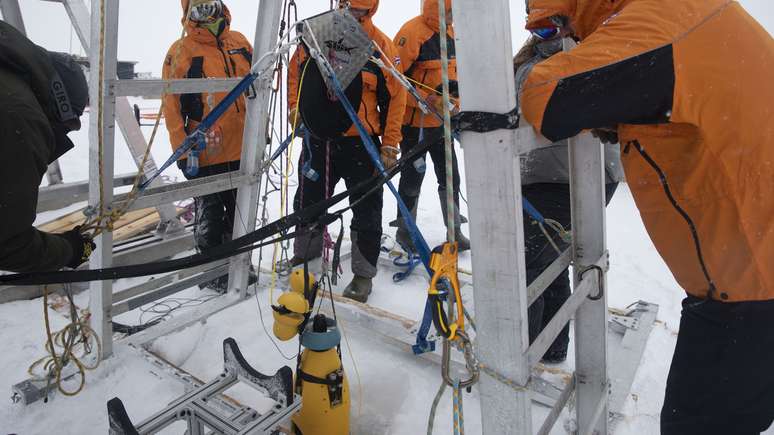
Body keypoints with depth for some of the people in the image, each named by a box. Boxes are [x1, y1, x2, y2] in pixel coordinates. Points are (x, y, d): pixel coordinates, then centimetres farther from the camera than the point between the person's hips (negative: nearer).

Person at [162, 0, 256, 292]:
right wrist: (183, 152, -13)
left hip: (243, 149, 5)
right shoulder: (181, 52, -7)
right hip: (207, 154, -5)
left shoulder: (239, 42, 7)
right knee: (209, 217, 9)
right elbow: (172, 107, -8)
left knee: (239, 211, 17)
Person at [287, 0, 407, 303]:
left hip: (362, 142, -3)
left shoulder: (381, 45, -6)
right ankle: (305, 254, 38)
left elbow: (395, 97, -5)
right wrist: (295, 108, 7)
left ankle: (363, 273, 21)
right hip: (317, 139, 4)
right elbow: (295, 71, 18)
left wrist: (389, 146, -8)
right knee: (308, 201, 16)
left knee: (366, 210, 4)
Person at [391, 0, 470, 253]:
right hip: (414, 122, -7)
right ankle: (404, 231, 23)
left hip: (441, 121, 8)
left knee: (450, 177, 12)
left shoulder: (450, 32, 10)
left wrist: (453, 87, 3)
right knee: (413, 178, 4)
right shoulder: (412, 32, -15)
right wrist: (425, 99, -25)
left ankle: (455, 231, 26)